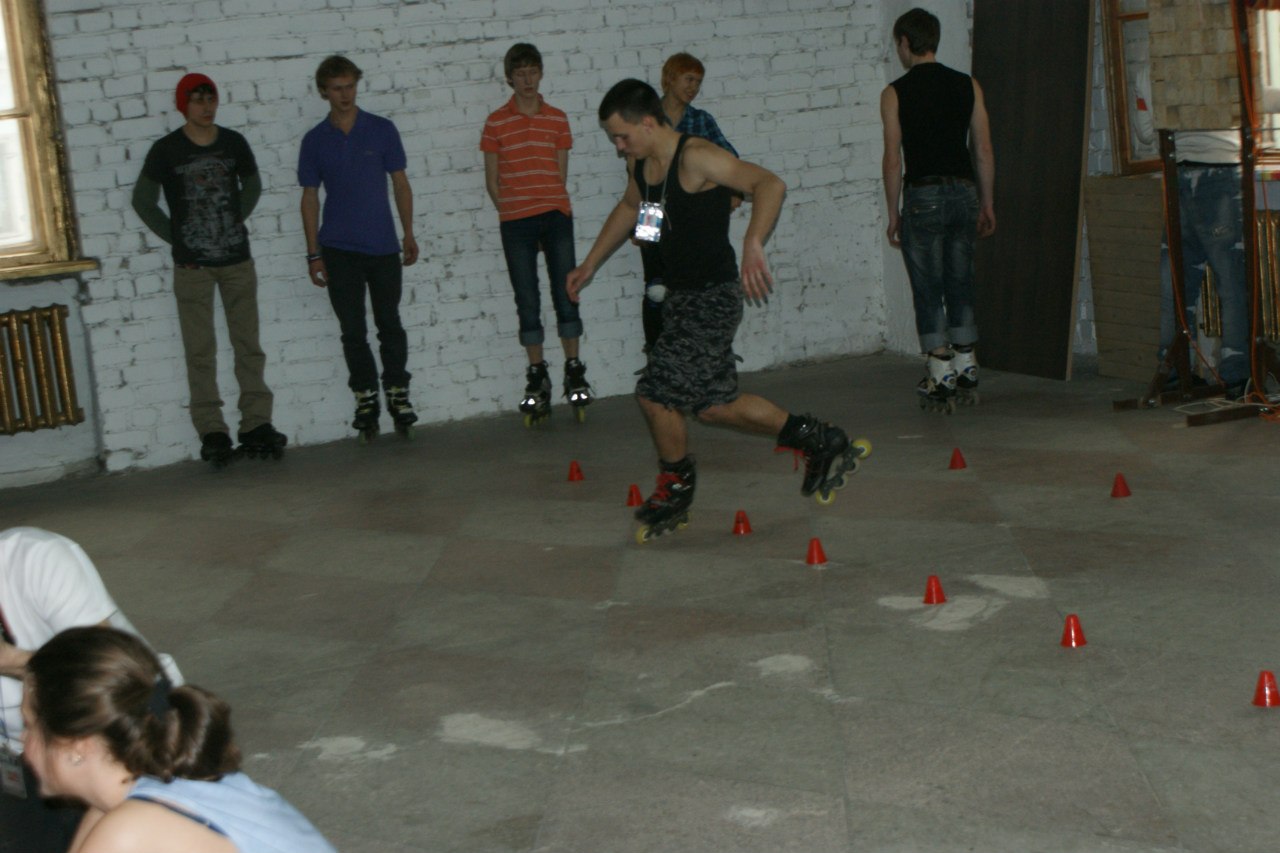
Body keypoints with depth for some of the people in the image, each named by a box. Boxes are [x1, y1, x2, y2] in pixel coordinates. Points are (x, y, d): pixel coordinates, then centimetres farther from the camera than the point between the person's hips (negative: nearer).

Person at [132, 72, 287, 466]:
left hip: (237, 259, 3)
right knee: (200, 351, 1)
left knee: (248, 344, 5)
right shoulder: (166, 150, -5)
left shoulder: (233, 143, 2)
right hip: (192, 265, -2)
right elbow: (143, 201, 3)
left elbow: (252, 186, 19)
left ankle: (256, 423, 12)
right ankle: (211, 430, 6)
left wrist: (237, 220, 9)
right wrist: (175, 237, 0)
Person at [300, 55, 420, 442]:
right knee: (353, 332, 5)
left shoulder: (382, 130, 2)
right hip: (339, 250, 0)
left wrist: (408, 233, 2)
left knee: (390, 324, 4)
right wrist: (314, 254, 2)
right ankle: (365, 400, 15)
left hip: (383, 247, 0)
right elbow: (310, 197, 6)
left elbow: (400, 182, 8)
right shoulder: (315, 140, 3)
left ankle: (398, 395, 15)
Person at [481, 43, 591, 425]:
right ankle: (537, 377, 12)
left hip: (556, 216, 1)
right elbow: (492, 179, 4)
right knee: (527, 302, 3)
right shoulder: (496, 122, 2)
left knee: (566, 295, 0)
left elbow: (561, 172, 11)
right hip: (515, 222, -1)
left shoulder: (557, 119, 8)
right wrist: (510, 212, -3)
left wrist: (554, 207, 0)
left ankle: (574, 371, 11)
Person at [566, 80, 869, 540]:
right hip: (681, 296, 9)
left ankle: (675, 492, 15)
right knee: (713, 405, 12)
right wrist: (589, 265, 32)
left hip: (712, 298, -9)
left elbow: (770, 184, -29)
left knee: (657, 393, -9)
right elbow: (628, 209, 29)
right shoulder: (643, 163, 8)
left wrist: (752, 243, -44)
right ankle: (821, 442, 26)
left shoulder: (696, 158, -19)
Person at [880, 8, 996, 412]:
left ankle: (941, 382, 1)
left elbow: (893, 159, -6)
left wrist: (893, 214, 0)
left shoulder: (896, 93, -5)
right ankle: (967, 374, 19)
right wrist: (986, 204, 14)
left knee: (928, 293, 1)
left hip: (924, 196, -4)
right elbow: (983, 151, 7)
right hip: (963, 193, 4)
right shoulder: (967, 86, 6)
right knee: (961, 287, 14)